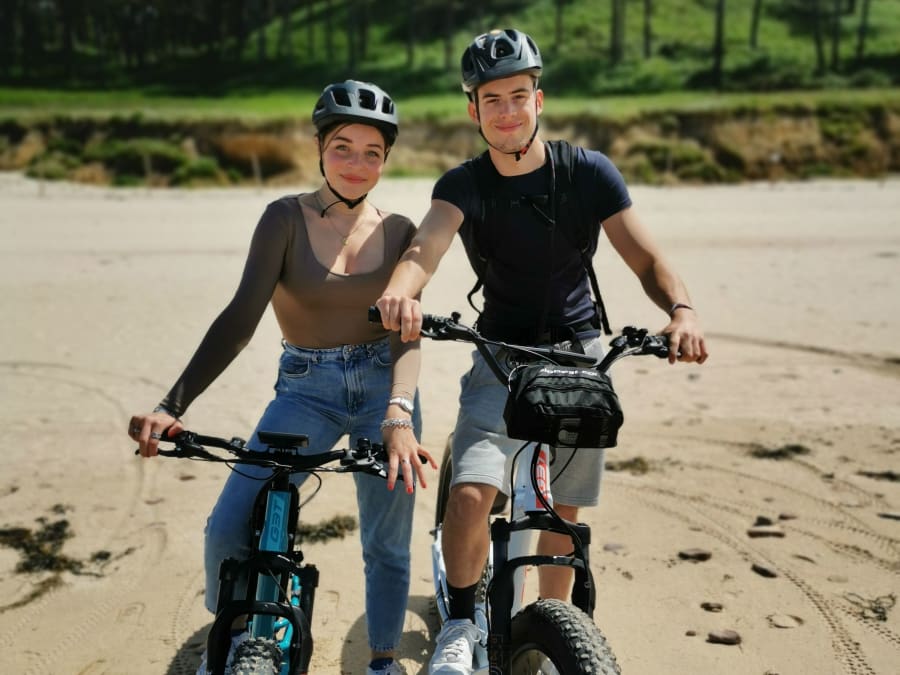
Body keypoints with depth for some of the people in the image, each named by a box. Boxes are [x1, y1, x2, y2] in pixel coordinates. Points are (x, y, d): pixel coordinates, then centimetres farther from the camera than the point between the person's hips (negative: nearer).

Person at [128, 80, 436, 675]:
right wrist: (172, 406, -27)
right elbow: (242, 317, -16)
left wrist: (399, 416, -30)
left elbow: (406, 333, -10)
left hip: (384, 387, 2)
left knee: (387, 542, 6)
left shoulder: (398, 232, 0)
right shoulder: (287, 218, -7)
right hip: (305, 391, -1)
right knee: (229, 530, -13)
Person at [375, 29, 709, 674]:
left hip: (580, 354, 1)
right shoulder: (464, 185, -9)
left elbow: (647, 259, -13)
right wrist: (400, 290, -53)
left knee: (565, 513, 8)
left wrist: (683, 311, -35)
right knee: (471, 493, -22)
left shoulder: (588, 172, -8)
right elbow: (426, 247, -29)